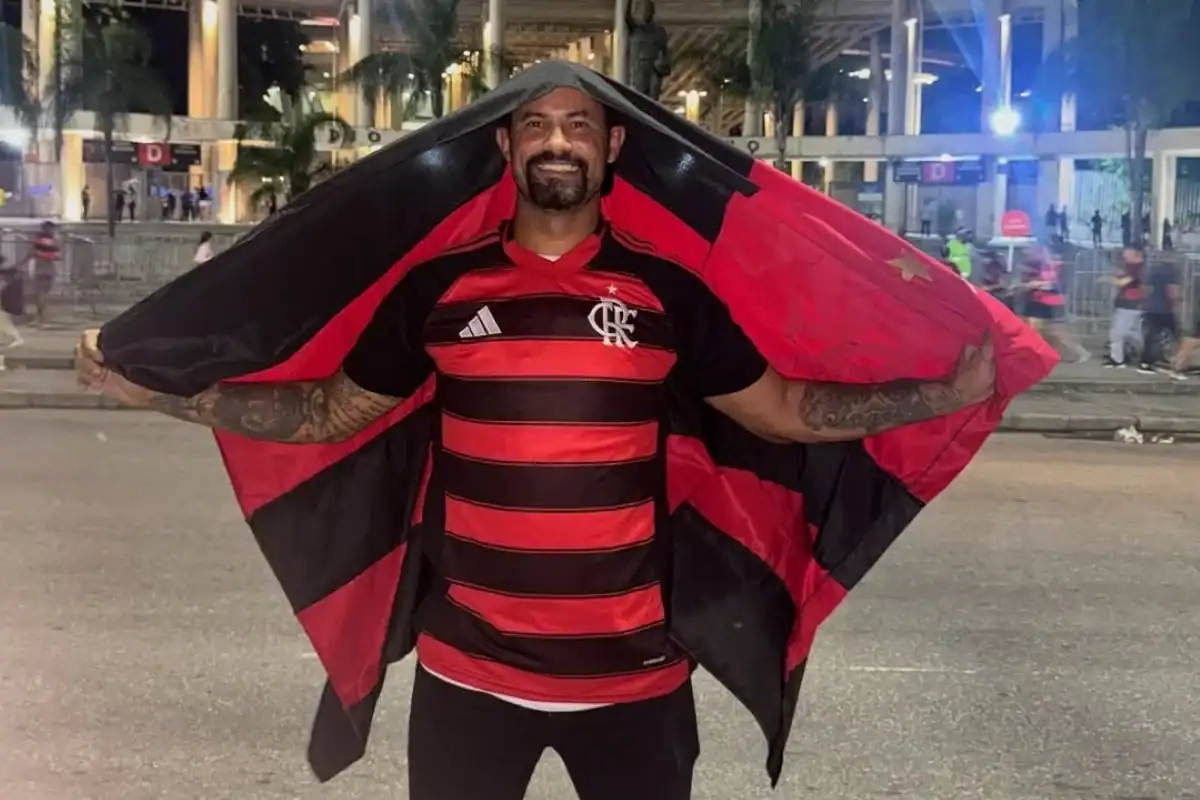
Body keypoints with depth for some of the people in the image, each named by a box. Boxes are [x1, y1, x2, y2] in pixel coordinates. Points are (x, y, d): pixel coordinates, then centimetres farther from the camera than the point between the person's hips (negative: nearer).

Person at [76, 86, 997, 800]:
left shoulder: (668, 290, 0)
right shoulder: (439, 285, 1)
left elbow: (784, 409, 6)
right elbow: (330, 411, 8)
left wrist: (950, 389, 1)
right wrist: (156, 388, 4)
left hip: (634, 670, 0)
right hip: (468, 670, 1)